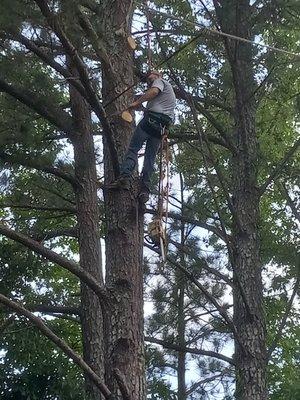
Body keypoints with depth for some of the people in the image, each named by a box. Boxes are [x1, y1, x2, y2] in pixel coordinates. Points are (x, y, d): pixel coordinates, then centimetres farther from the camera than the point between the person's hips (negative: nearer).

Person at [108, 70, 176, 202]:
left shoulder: (160, 81, 11)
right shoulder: (169, 89, 37)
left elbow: (154, 92, -12)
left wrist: (137, 102, -11)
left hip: (151, 119, -7)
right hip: (162, 127, 7)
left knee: (133, 149, -11)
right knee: (150, 157, 3)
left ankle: (125, 177, -27)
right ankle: (145, 189, -8)